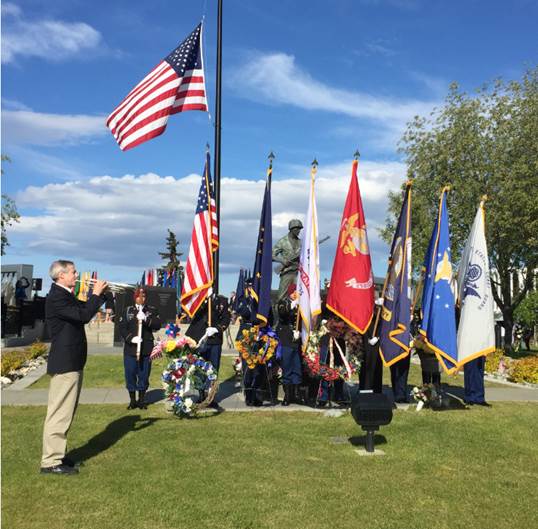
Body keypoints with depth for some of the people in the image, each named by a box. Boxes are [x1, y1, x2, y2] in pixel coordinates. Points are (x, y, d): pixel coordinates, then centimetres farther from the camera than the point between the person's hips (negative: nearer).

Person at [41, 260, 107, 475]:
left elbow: (84, 310, 19)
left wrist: (100, 293, 7)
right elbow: (83, 315, -27)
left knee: (65, 412, 17)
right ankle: (51, 461, 1)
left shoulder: (66, 295, 14)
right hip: (65, 363, -10)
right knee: (59, 412, -5)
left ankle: (56, 454, 27)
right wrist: (96, 293, -16)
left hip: (71, 362, 10)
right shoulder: (56, 297, -18)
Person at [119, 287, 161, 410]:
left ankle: (141, 400, 18)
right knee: (130, 374, 2)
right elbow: (122, 327, -1)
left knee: (144, 374, 4)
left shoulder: (152, 310, 8)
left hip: (146, 349, 0)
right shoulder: (128, 311, 8)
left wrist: (146, 319, -21)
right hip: (130, 348, 0)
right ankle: (132, 400, 16)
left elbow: (157, 325, -6)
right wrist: (131, 338, -16)